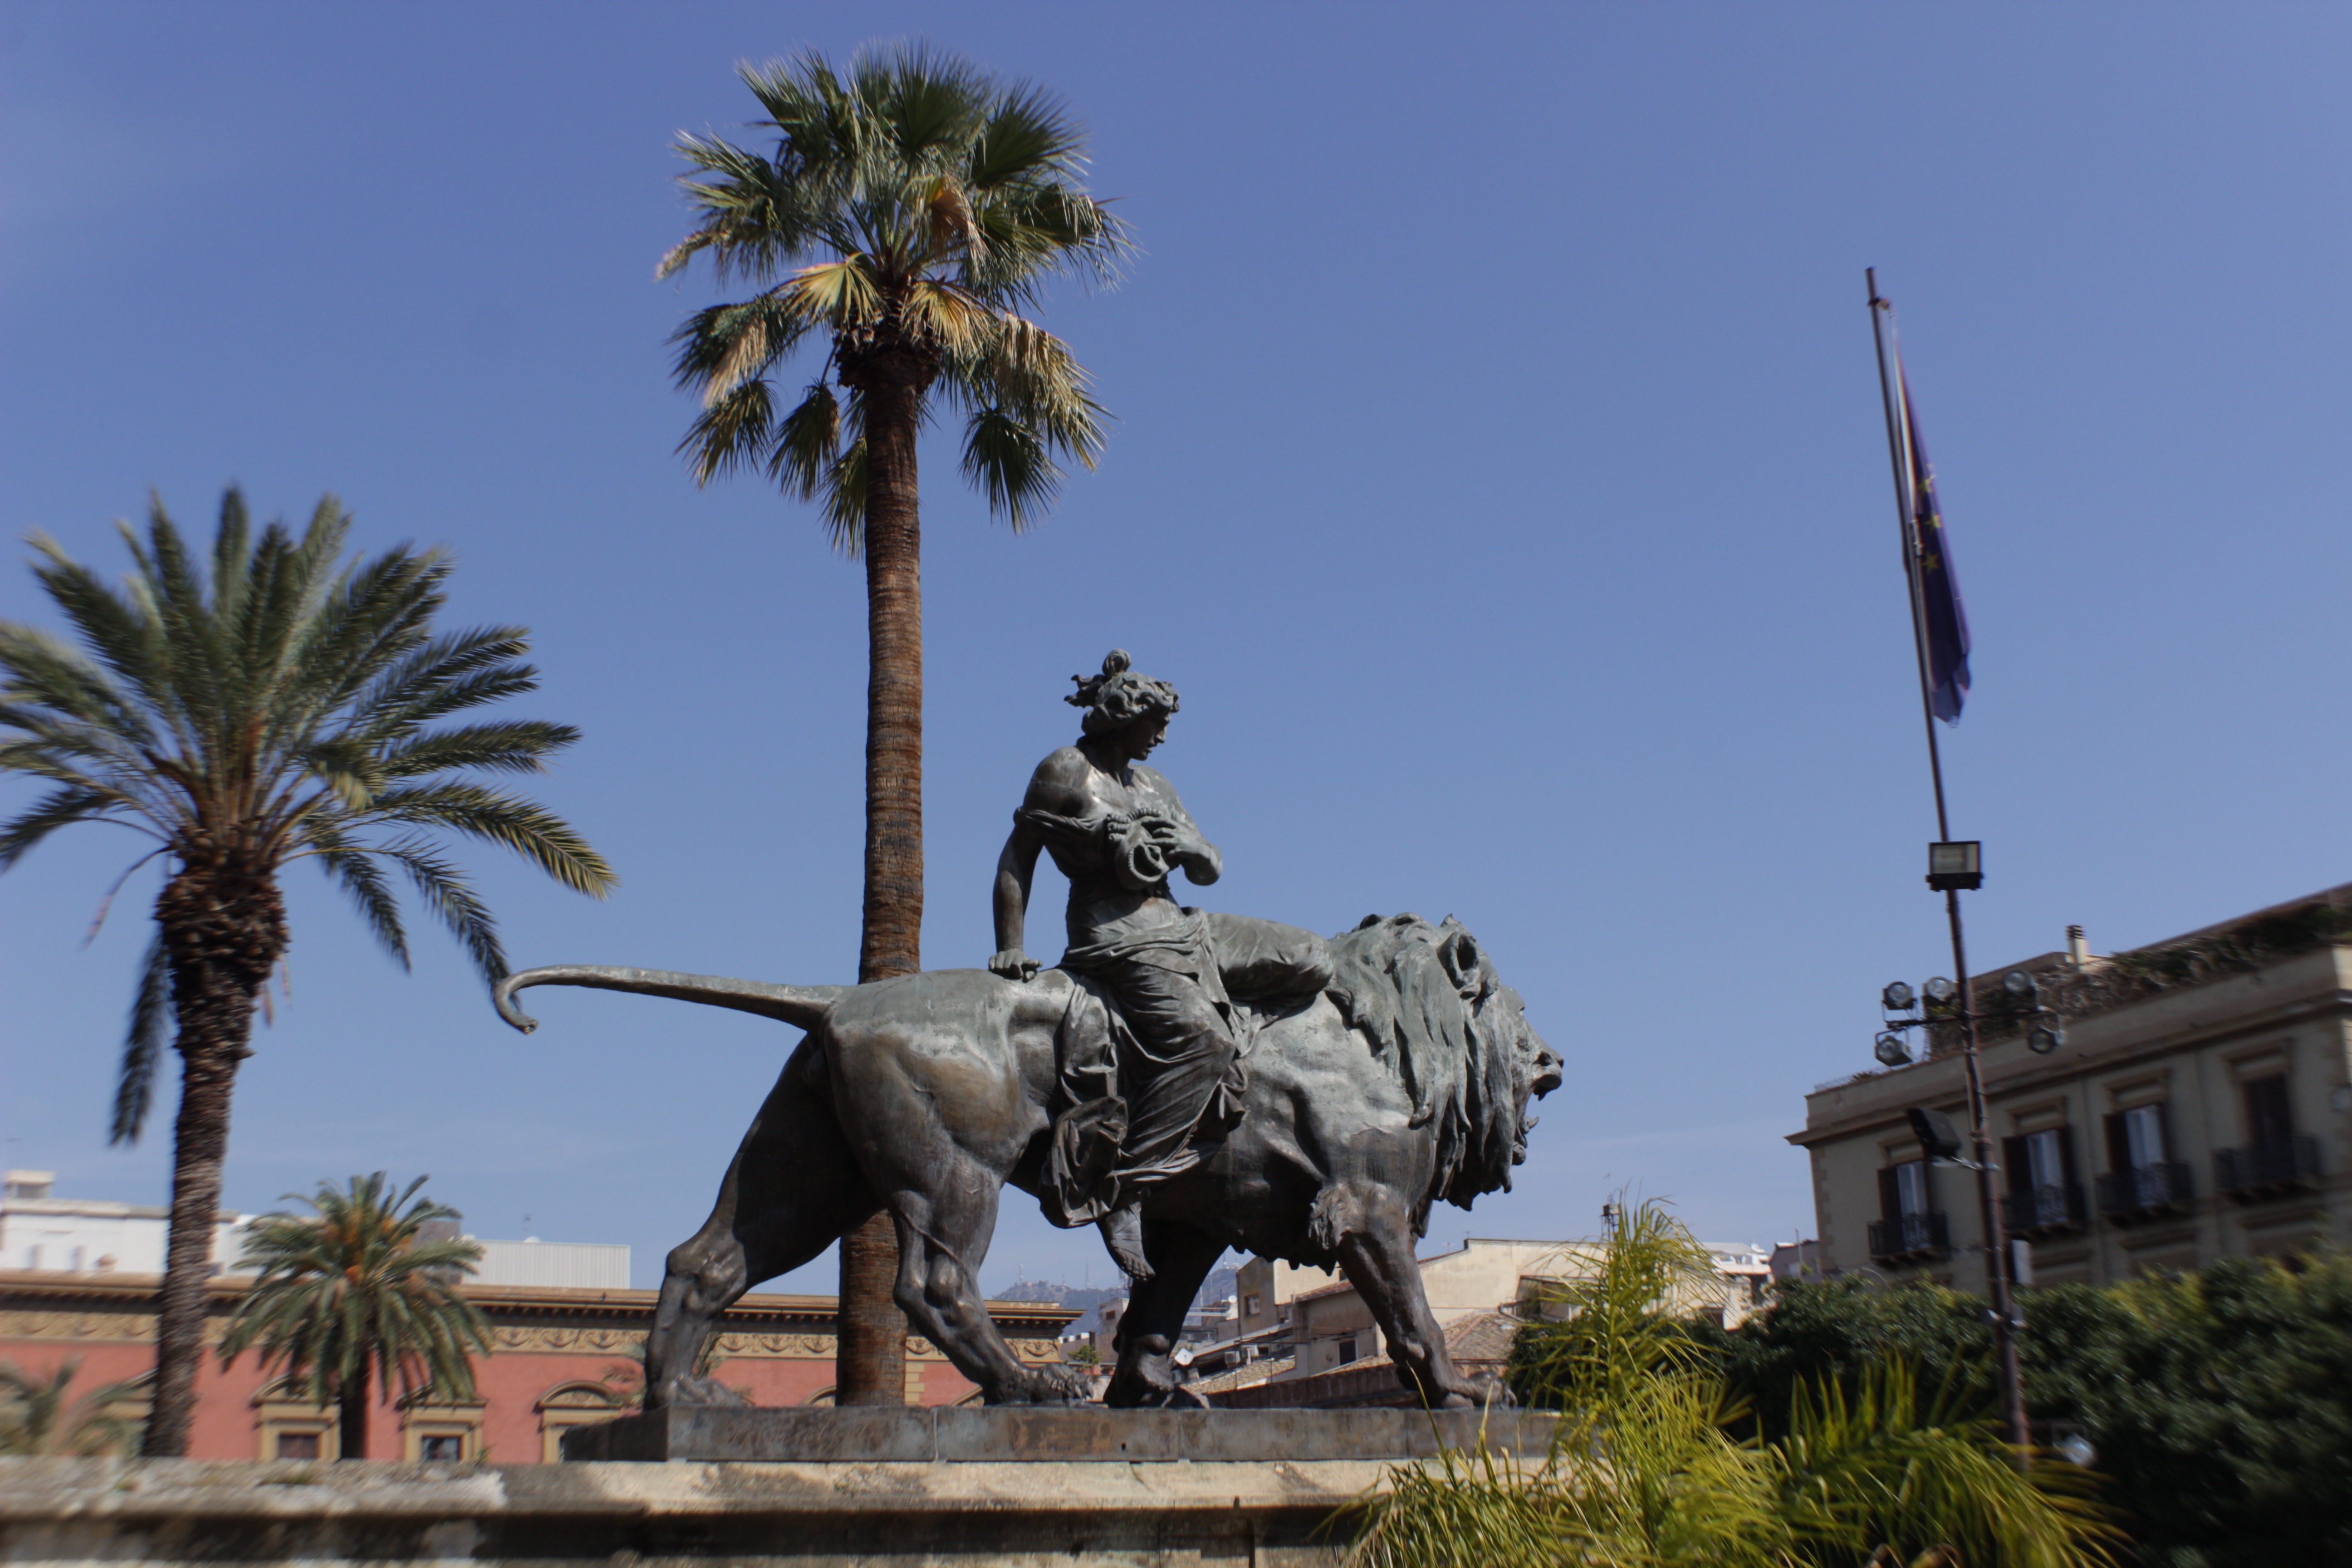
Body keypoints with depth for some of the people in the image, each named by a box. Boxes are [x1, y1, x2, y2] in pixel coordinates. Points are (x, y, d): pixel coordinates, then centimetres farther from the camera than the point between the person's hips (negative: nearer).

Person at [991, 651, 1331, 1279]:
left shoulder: (1152, 784, 19)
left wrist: (1188, 845, -5)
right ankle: (1122, 1195, -35)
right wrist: (1009, 947, -11)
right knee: (1200, 1039, -32)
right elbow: (1016, 858, -3)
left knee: (1310, 959, 4)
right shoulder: (1066, 771, -1)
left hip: (1181, 929, 8)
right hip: (1116, 938, -8)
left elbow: (1211, 871, 18)